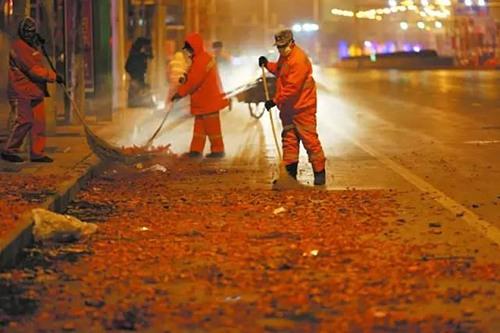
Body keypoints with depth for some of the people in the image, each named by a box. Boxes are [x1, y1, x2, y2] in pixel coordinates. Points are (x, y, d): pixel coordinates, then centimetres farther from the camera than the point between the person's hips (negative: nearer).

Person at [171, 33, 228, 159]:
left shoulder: (201, 60, -20)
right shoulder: (197, 59, 16)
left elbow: (193, 81, -23)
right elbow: (193, 77, 18)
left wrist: (180, 93, -17)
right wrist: (185, 78, -2)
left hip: (209, 100, -11)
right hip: (202, 100, 11)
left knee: (212, 126, -3)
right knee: (199, 126, 10)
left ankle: (218, 150, 4)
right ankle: (196, 150, 12)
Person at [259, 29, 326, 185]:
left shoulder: (299, 60, -22)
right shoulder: (285, 56, 10)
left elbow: (292, 87, -25)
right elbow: (280, 71, 29)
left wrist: (275, 100, -22)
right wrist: (268, 64, 12)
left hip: (302, 108, -9)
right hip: (288, 107, 9)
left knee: (309, 139, -7)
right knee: (289, 139, 11)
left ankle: (319, 172, 0)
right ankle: (290, 172, 17)